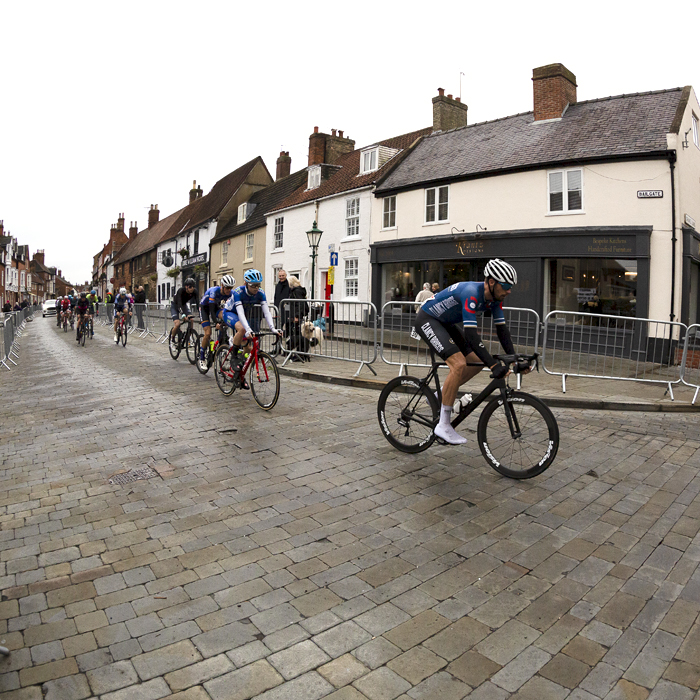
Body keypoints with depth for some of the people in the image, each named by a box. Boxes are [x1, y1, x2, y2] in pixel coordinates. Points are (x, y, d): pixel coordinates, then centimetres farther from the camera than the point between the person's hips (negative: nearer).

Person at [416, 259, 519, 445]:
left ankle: (440, 396, 19)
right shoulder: (472, 293, -32)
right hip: (427, 320, -9)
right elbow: (471, 334, -38)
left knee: (476, 363, 4)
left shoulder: (494, 298, -6)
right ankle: (443, 426, -16)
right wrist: (494, 365, -41)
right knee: (459, 364, -24)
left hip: (445, 323, 9)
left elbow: (502, 329, -1)